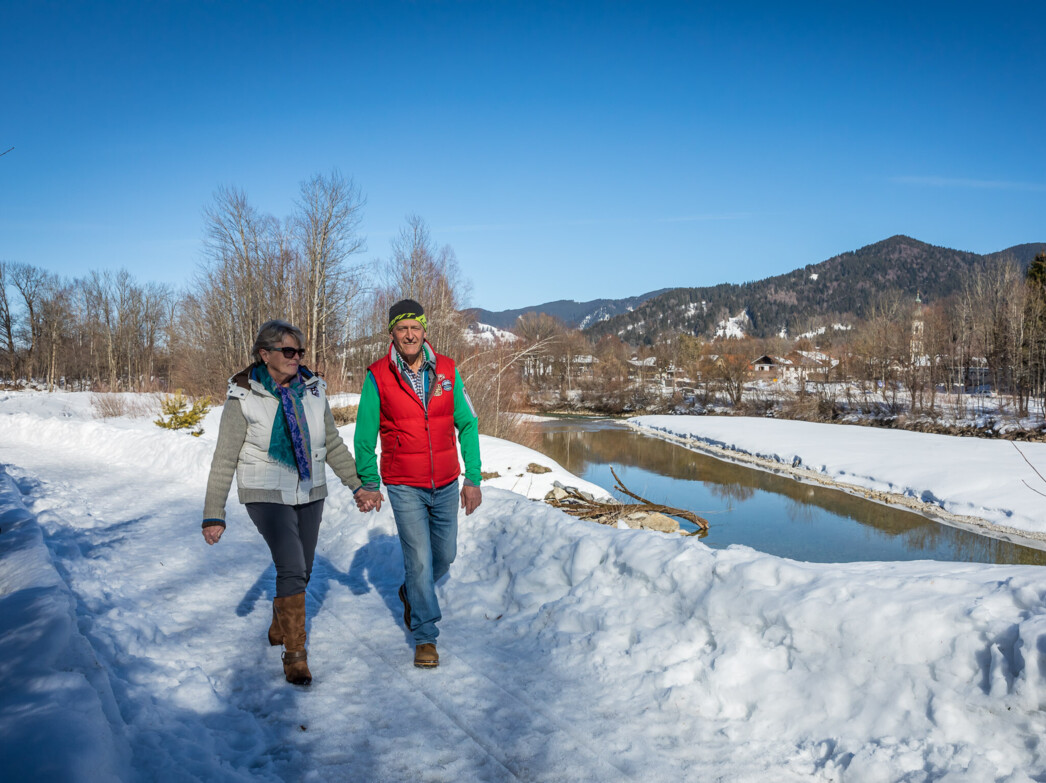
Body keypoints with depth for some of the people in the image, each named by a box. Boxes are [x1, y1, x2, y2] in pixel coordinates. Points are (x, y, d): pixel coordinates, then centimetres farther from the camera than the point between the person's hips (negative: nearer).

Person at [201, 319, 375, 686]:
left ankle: (279, 629, 41)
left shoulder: (312, 390, 0)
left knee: (300, 571, 14)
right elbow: (224, 460, -7)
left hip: (309, 494, 5)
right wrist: (213, 515, -8)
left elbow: (333, 445, 9)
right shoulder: (244, 397, -11)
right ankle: (295, 654, -3)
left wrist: (359, 485, 4)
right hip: (266, 496, -5)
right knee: (292, 569, -17)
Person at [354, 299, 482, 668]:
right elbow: (365, 436, -2)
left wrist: (473, 478, -1)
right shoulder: (378, 377, -9)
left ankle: (411, 593, 45)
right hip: (404, 487, -3)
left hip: (446, 485, 3)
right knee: (419, 559, -3)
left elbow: (467, 424, 2)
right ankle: (425, 636, 15)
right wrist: (368, 483, -10)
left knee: (445, 554, 14)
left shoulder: (447, 370, -3)